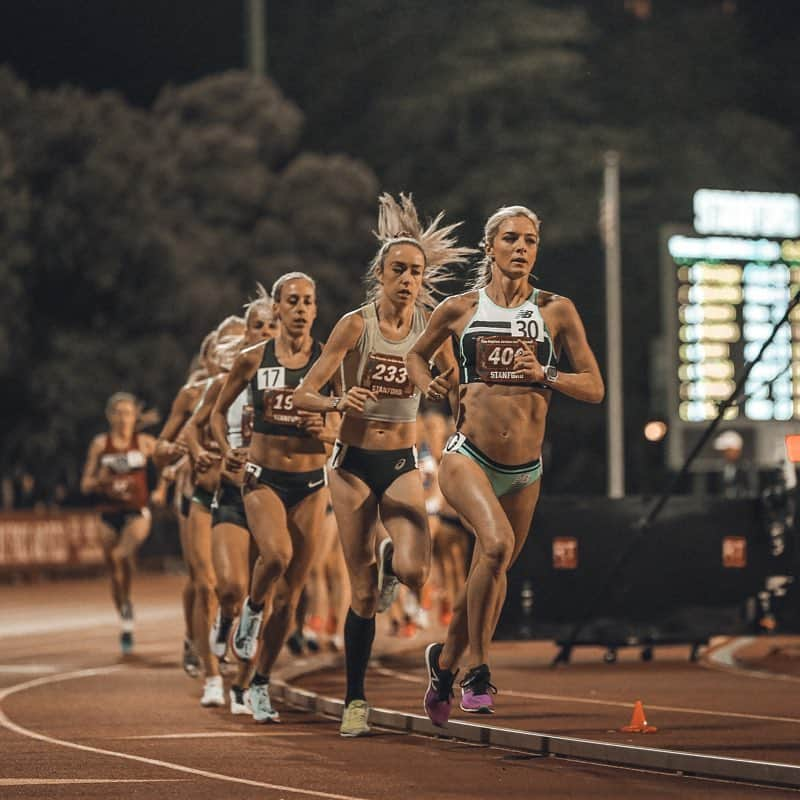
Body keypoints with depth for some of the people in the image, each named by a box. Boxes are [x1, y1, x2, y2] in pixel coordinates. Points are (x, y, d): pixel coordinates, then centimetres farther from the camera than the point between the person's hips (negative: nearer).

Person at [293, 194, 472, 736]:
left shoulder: (431, 327, -1)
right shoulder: (356, 324, -7)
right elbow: (303, 396, -7)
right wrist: (339, 402, -27)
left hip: (403, 462, 1)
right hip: (354, 462, -1)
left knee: (413, 571, -23)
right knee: (363, 593, -3)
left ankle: (391, 563, 15)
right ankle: (355, 700, 12)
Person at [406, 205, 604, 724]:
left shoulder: (556, 311, 1)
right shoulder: (459, 310, 2)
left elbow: (594, 388, 2)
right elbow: (417, 355, 21)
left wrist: (544, 375, -14)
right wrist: (429, 384, 0)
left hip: (525, 471, 3)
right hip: (468, 457, -3)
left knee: (493, 572, 15)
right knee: (497, 544, -29)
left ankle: (446, 661, 42)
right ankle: (478, 671, -18)